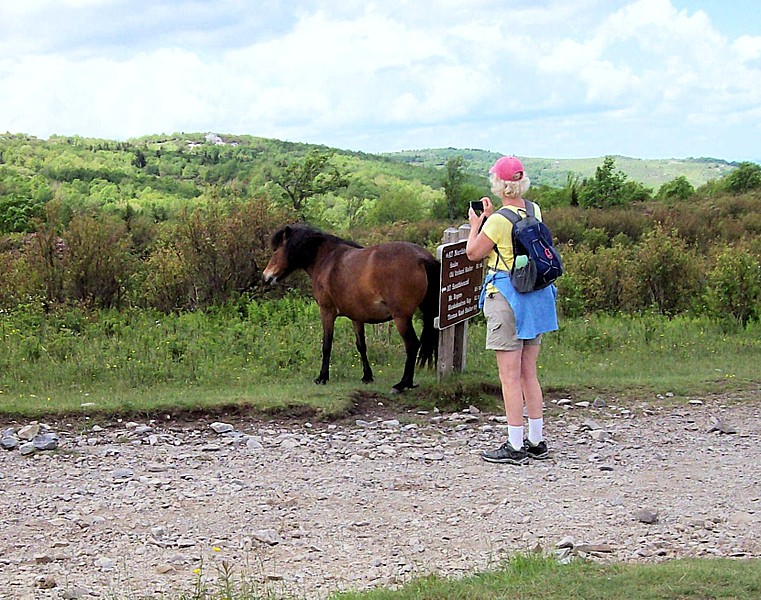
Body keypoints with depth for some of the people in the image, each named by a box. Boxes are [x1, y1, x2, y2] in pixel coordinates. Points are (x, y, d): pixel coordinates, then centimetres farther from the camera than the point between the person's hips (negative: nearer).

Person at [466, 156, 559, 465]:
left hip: (506, 297, -8)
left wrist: (476, 224, 9)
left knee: (510, 376, -2)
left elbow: (473, 253, -5)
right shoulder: (534, 212, 4)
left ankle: (515, 446, 0)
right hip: (536, 296, 8)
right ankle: (537, 442, 19)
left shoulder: (499, 221, -18)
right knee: (529, 373, 15)